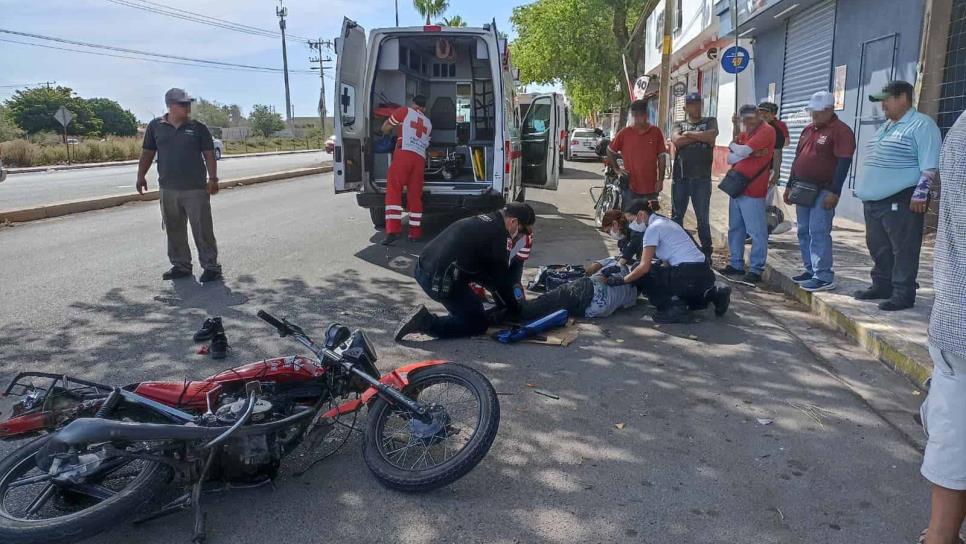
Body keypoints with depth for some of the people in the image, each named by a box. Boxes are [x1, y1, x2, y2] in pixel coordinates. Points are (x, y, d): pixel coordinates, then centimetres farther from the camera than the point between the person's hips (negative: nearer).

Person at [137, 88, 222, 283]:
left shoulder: (198, 128, 1)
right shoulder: (155, 126, 6)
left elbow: (209, 155, 0)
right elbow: (147, 153, 10)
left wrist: (213, 179, -8)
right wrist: (141, 177, 4)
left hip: (196, 189, -3)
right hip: (167, 190, 3)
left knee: (202, 230, -3)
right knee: (174, 230, 10)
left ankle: (211, 267, 4)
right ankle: (180, 265, 22)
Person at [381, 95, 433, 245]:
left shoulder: (404, 111, 12)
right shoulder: (428, 123, 26)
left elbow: (385, 128, 15)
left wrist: (394, 129, 37)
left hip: (404, 154, -4)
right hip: (420, 158, 5)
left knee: (393, 191, -7)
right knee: (415, 195, 7)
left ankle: (393, 230, -19)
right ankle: (415, 233, 7)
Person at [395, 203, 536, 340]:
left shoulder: (484, 220, 17)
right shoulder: (496, 232, -10)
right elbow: (501, 275, -3)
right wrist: (514, 308, 11)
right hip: (441, 282, -9)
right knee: (479, 324, 3)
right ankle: (426, 322, -8)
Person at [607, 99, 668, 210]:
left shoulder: (656, 132, 1)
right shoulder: (625, 133, 0)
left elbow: (662, 157, 3)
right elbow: (610, 150, 12)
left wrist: (660, 180, -1)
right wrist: (617, 169, 4)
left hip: (651, 187, 1)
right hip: (630, 186, -1)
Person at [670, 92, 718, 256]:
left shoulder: (710, 122, 11)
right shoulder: (679, 125, 13)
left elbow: (711, 136, -12)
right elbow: (676, 141, -8)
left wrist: (689, 134, -5)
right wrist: (701, 136, -6)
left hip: (702, 177, -1)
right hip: (680, 176, 2)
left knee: (703, 217, 3)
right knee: (676, 215, 8)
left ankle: (706, 251, 12)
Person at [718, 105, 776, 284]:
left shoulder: (766, 131, -8)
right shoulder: (743, 134, 17)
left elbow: (742, 151, -18)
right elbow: (730, 158, 6)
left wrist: (733, 146, 4)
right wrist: (748, 154, -10)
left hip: (753, 190, -8)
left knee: (757, 232, -3)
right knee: (735, 229, 13)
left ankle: (756, 270, 1)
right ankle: (736, 264, 23)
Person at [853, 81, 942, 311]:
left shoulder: (921, 125, -8)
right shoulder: (886, 126, 19)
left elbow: (930, 166, -13)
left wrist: (920, 194, -19)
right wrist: (864, 189, 23)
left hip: (901, 201, -9)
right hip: (874, 200, 9)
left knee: (903, 250, -3)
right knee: (878, 248, 15)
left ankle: (903, 294, 3)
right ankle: (882, 286, 26)